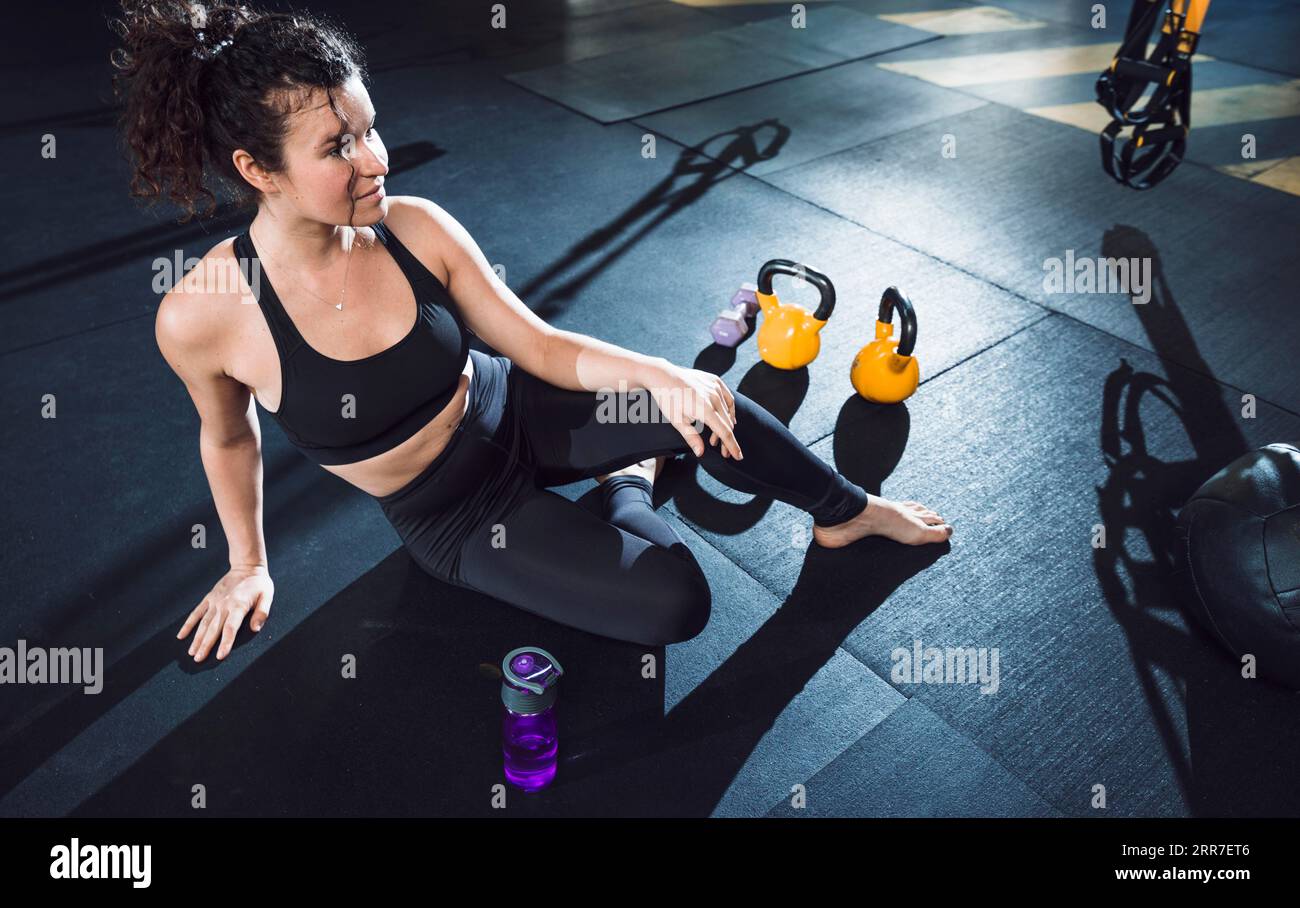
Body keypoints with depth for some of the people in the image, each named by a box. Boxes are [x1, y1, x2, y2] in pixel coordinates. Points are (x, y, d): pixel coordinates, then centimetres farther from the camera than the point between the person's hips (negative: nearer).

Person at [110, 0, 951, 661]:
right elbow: (231, 437, -1)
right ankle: (629, 488, 14)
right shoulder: (201, 316, -22)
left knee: (705, 411, -23)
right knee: (676, 603, -19)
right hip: (453, 519, -2)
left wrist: (658, 373, -29)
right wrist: (249, 564, 11)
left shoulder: (413, 226, -17)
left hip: (517, 416, 2)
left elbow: (539, 344, -12)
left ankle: (847, 512, 8)